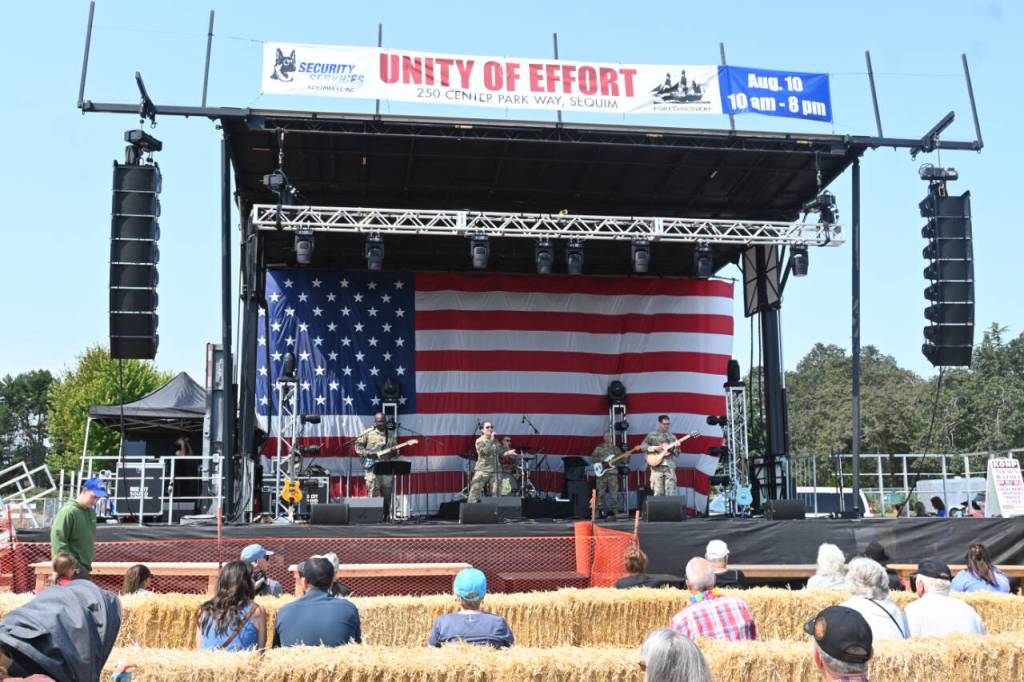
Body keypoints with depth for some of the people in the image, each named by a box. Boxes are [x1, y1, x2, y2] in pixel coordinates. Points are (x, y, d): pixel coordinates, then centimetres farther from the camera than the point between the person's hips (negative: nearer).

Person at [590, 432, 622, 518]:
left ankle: (615, 512, -2)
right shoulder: (599, 448, 9)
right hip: (601, 472, 0)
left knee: (614, 493, -4)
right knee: (600, 493, -1)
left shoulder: (615, 448, 12)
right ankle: (601, 511, 4)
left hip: (612, 473, 1)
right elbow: (592, 458, 4)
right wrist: (602, 462, -8)